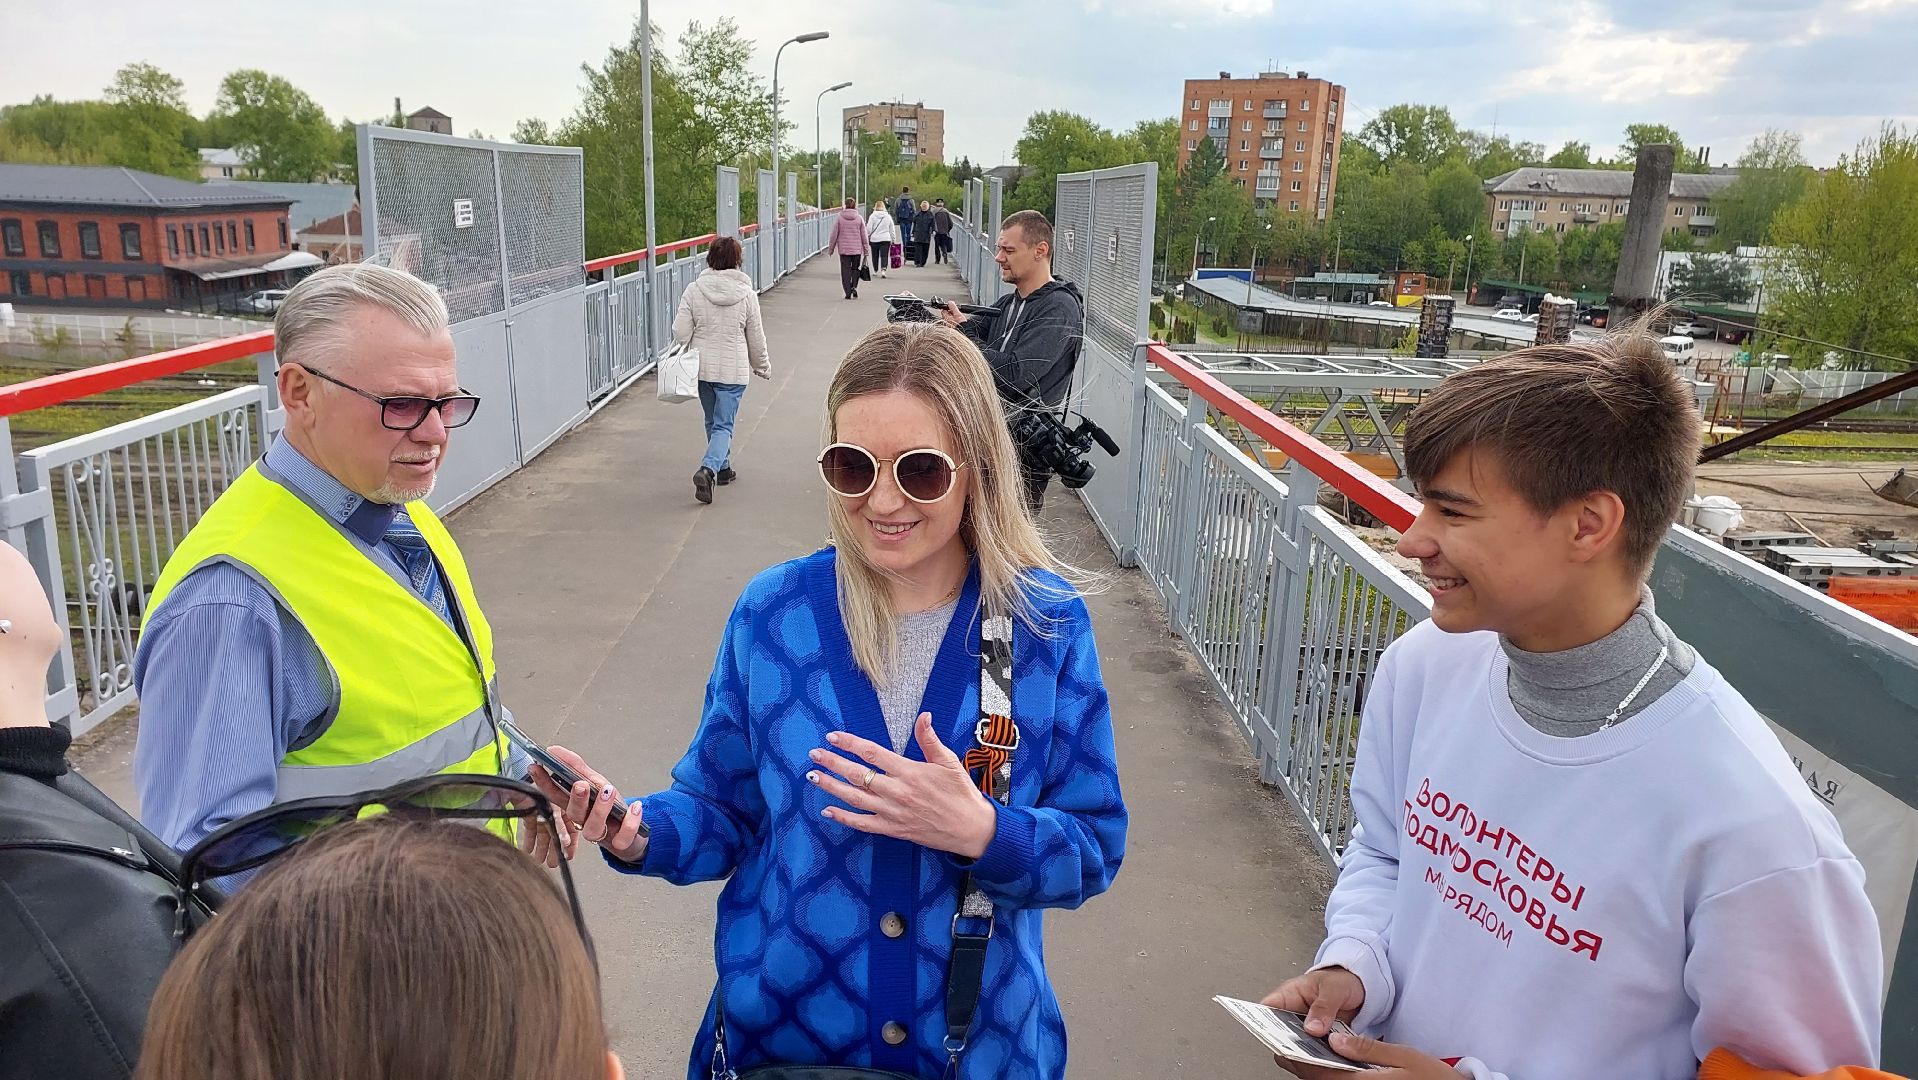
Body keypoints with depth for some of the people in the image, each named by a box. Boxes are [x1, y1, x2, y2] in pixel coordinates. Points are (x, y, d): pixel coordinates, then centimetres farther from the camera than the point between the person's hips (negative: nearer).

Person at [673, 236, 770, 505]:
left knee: (713, 421, 21)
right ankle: (708, 469, -21)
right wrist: (762, 366, 16)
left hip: (701, 367, 2)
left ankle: (722, 468, 33)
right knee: (723, 425, 1)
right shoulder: (746, 294, -7)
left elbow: (680, 332, -7)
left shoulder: (694, 290, -6)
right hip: (733, 370, -2)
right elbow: (756, 337, 1)